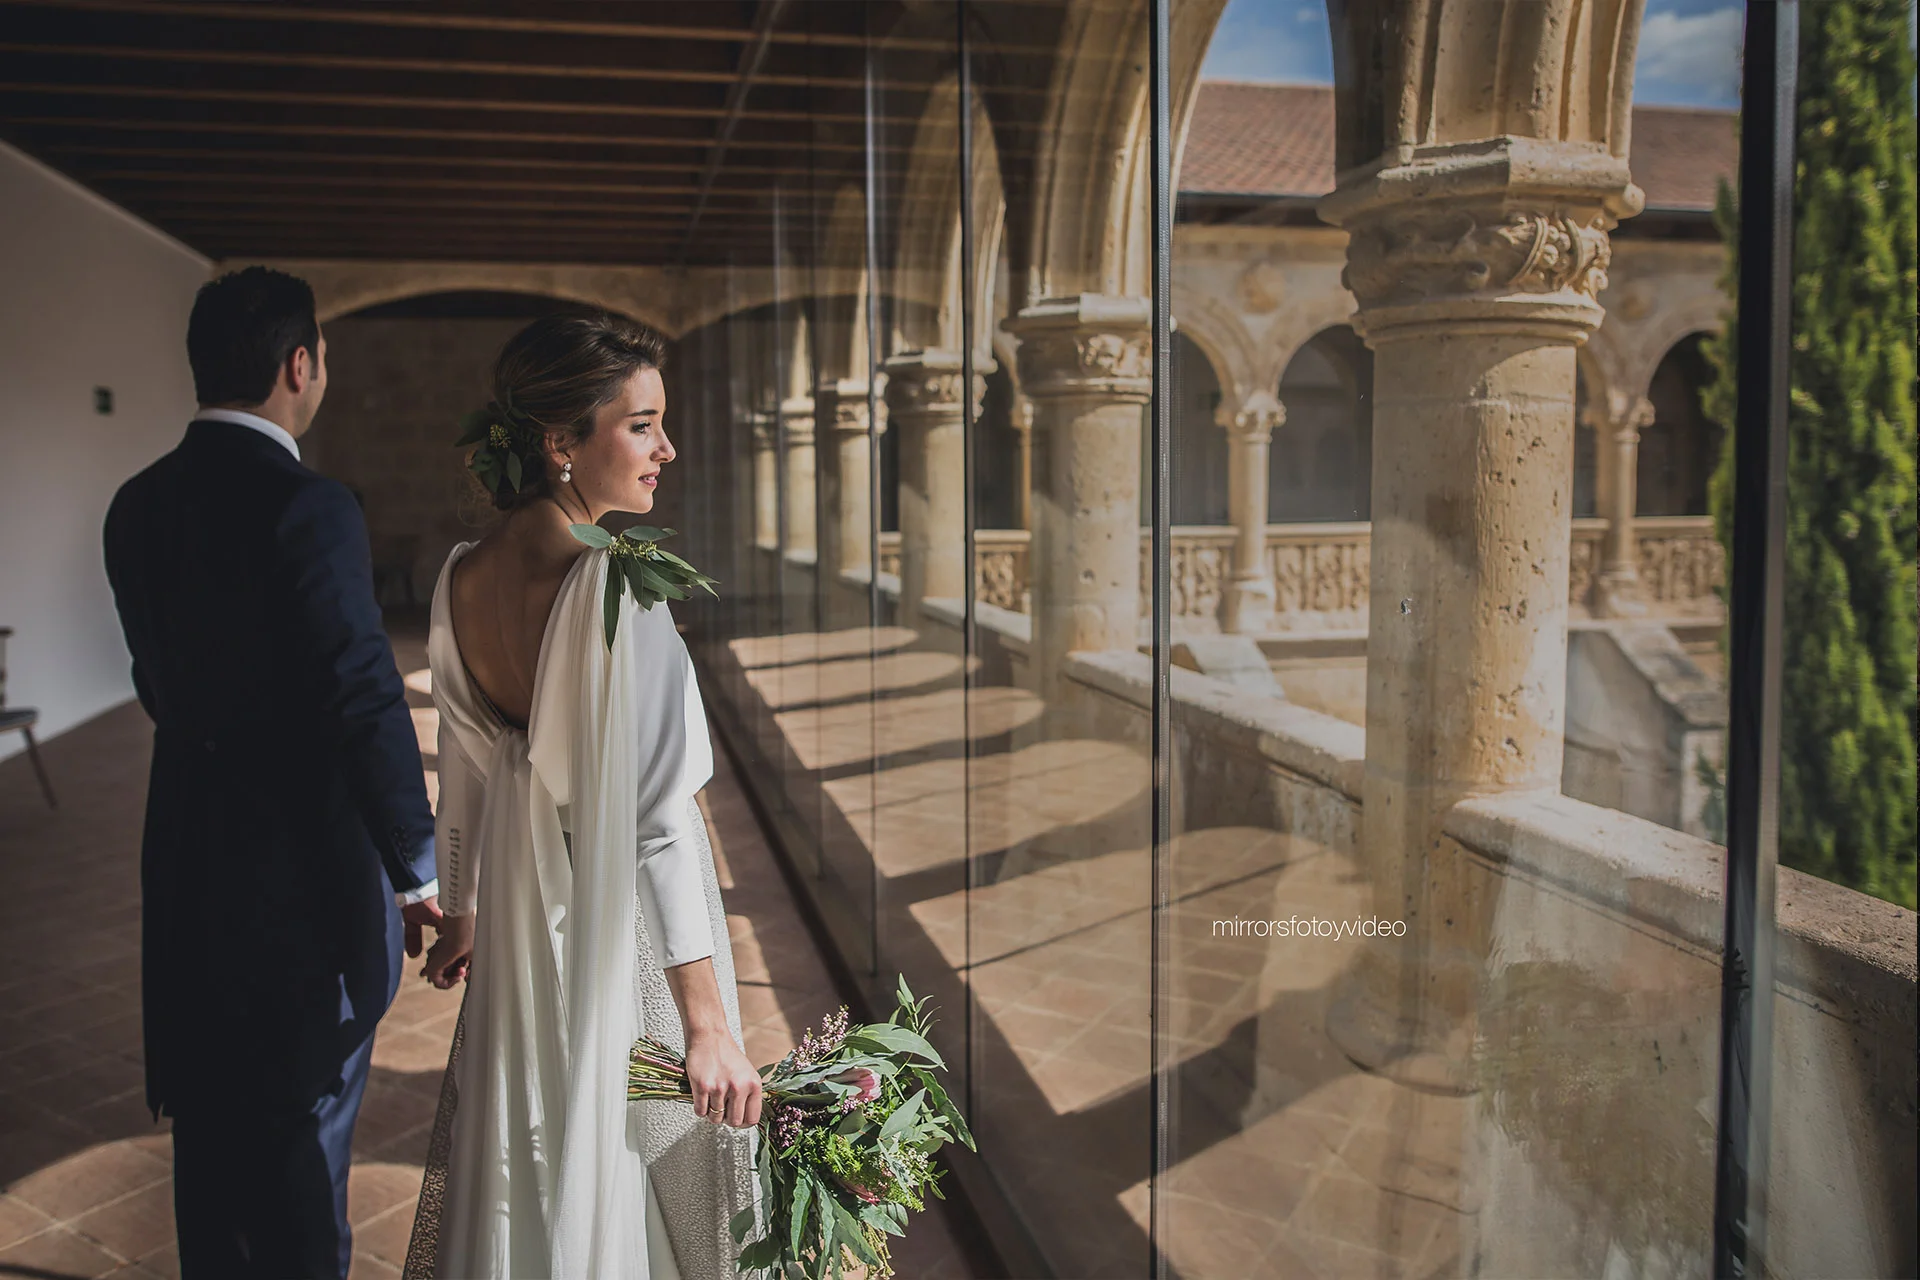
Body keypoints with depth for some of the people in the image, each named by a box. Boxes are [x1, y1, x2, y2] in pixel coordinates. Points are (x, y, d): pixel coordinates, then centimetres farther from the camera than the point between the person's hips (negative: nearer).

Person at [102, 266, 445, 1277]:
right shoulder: (308, 508, -20)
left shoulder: (137, 506, 4)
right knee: (304, 1130, 9)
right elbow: (368, 704, -23)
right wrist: (417, 876, -15)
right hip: (307, 875, -7)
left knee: (211, 1125, 21)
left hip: (186, 864, 7)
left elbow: (156, 682, 12)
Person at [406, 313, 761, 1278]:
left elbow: (461, 773, 7)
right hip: (620, 927, -7)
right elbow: (653, 817, -25)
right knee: (626, 1151, 14)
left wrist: (457, 912, 21)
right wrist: (709, 1024, -20)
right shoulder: (615, 585, -25)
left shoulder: (462, 578, -3)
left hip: (518, 915, 7)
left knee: (523, 1151, 24)